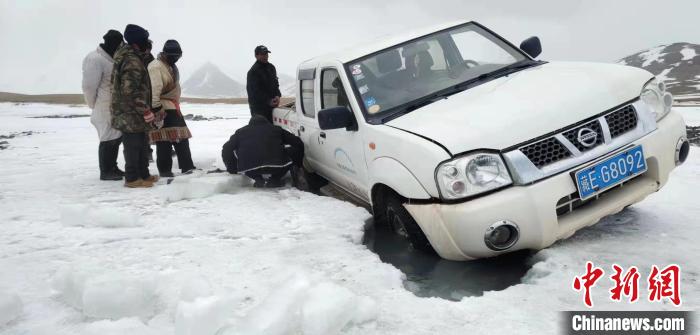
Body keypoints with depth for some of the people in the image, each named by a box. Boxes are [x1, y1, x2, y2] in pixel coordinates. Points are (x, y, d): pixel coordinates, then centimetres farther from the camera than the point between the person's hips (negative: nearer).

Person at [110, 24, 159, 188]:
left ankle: (143, 174, 27)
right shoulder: (132, 62, -19)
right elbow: (130, 90, -25)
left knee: (142, 144, 17)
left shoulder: (127, 57, 15)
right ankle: (132, 178, 7)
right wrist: (146, 111, -20)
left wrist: (144, 110, 21)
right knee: (133, 145, -1)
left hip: (130, 113, 10)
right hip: (131, 114, -10)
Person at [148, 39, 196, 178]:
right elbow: (153, 90, -25)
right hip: (162, 109, -10)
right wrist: (157, 108, -28)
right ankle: (164, 170, 3)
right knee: (164, 141, -5)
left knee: (182, 137, 10)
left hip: (173, 108, 10)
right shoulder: (155, 67, -16)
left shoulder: (171, 66, 16)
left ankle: (187, 167, 16)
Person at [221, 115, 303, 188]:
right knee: (295, 150, 22)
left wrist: (232, 169, 29)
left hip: (249, 169, 1)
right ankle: (275, 179, 12)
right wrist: (297, 164, 35)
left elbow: (226, 150, 17)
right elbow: (298, 143, 23)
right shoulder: (276, 129, 25)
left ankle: (258, 179, 15)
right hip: (276, 167, -1)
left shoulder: (241, 132, 26)